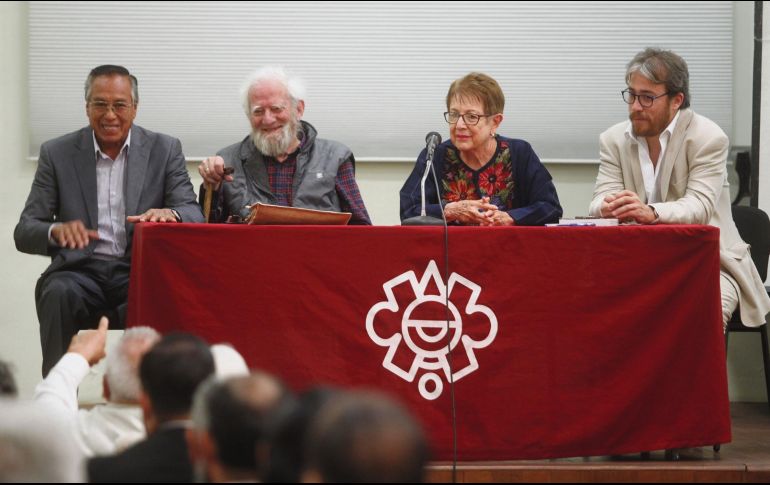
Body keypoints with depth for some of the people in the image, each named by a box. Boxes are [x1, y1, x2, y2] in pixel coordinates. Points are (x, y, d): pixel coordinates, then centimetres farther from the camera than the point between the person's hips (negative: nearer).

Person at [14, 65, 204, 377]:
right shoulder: (57, 154, 8)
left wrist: (169, 214, -26)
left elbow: (193, 214, 1)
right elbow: (24, 232, 5)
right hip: (81, 270, 0)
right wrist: (56, 230, -21)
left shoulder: (164, 150, 9)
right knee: (58, 294, -33)